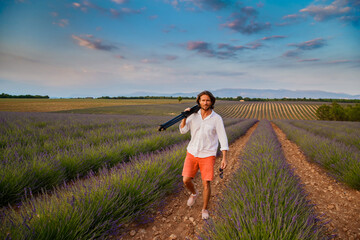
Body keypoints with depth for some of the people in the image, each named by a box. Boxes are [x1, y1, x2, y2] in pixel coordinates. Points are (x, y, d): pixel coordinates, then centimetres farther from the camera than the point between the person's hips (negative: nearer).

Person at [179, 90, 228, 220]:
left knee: (206, 184, -2)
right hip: (192, 153, 3)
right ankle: (194, 193, 32)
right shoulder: (194, 115, -2)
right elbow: (182, 130, -6)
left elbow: (223, 139, -11)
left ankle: (204, 209, 25)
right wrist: (185, 116, -21)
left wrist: (224, 158, -17)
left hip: (207, 155, -2)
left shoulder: (217, 119, -11)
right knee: (186, 180, -4)